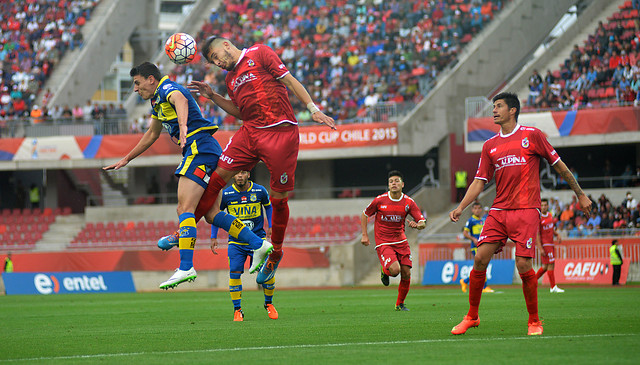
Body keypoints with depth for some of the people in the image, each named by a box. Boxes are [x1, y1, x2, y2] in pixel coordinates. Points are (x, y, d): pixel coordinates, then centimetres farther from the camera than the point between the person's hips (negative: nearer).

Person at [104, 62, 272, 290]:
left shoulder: (167, 88, -7)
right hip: (209, 152, 10)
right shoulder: (157, 101, 25)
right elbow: (152, 134, 39)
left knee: (185, 209, -17)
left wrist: (183, 126, -54)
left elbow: (180, 101, -33)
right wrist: (126, 159, 42)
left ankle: (186, 268, -25)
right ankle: (259, 245, 9)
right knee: (211, 213, 9)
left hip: (200, 148, -10)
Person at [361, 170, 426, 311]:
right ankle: (385, 272, 15)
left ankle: (400, 304, 18)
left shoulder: (409, 202, -4)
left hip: (400, 241, 3)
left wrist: (417, 225, -27)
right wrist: (364, 235, 1)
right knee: (395, 270, -24)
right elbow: (364, 215, 7)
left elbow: (423, 223, -4)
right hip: (383, 242, -3)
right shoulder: (380, 200, -8)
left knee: (406, 273, -3)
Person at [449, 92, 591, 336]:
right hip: (498, 211, 4)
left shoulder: (532, 135, 2)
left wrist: (580, 195, 11)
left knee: (523, 265, -13)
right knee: (480, 259, -7)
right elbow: (479, 182, 13)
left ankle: (534, 321, 3)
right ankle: (471, 317, 6)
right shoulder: (490, 146, 13)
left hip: (526, 211, -4)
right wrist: (461, 207, 0)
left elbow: (558, 165, 7)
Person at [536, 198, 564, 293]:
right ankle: (553, 287, -3)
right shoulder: (539, 218, -12)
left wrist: (557, 235, 3)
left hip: (551, 244, 8)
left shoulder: (550, 216, 11)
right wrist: (540, 249, -18)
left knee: (546, 266, 12)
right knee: (550, 265, -8)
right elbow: (537, 234, -14)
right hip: (544, 245, -8)